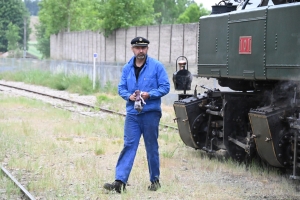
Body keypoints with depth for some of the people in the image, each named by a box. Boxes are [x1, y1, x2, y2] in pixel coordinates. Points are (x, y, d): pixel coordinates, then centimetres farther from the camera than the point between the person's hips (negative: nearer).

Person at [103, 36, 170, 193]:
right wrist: (129, 96, -10)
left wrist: (150, 95, -18)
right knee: (129, 146, -5)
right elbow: (121, 88, 11)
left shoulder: (156, 66, -3)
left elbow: (165, 87, -5)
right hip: (132, 113, 2)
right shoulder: (127, 68, 8)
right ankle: (119, 181, -11)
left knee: (152, 147, 7)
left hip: (151, 113, -2)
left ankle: (155, 180, 20)